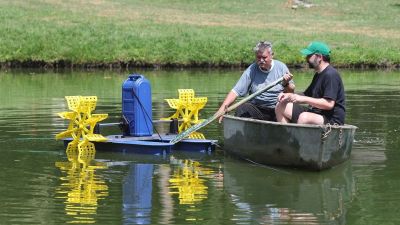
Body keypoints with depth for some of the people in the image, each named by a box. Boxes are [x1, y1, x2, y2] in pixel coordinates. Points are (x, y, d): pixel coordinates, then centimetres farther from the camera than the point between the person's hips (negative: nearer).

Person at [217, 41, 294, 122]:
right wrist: (223, 107, -20)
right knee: (242, 109, -29)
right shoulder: (251, 71, 0)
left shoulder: (281, 67, 3)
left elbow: (291, 92, 6)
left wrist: (286, 84, -17)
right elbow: (236, 91, -6)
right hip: (257, 110, 0)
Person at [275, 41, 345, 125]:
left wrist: (303, 99, -22)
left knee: (304, 117, -39)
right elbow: (306, 94, 23)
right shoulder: (318, 74, 17)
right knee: (281, 107, 7)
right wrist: (289, 96, 4)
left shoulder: (331, 75, -16)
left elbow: (329, 104, -24)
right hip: (315, 113, 11)